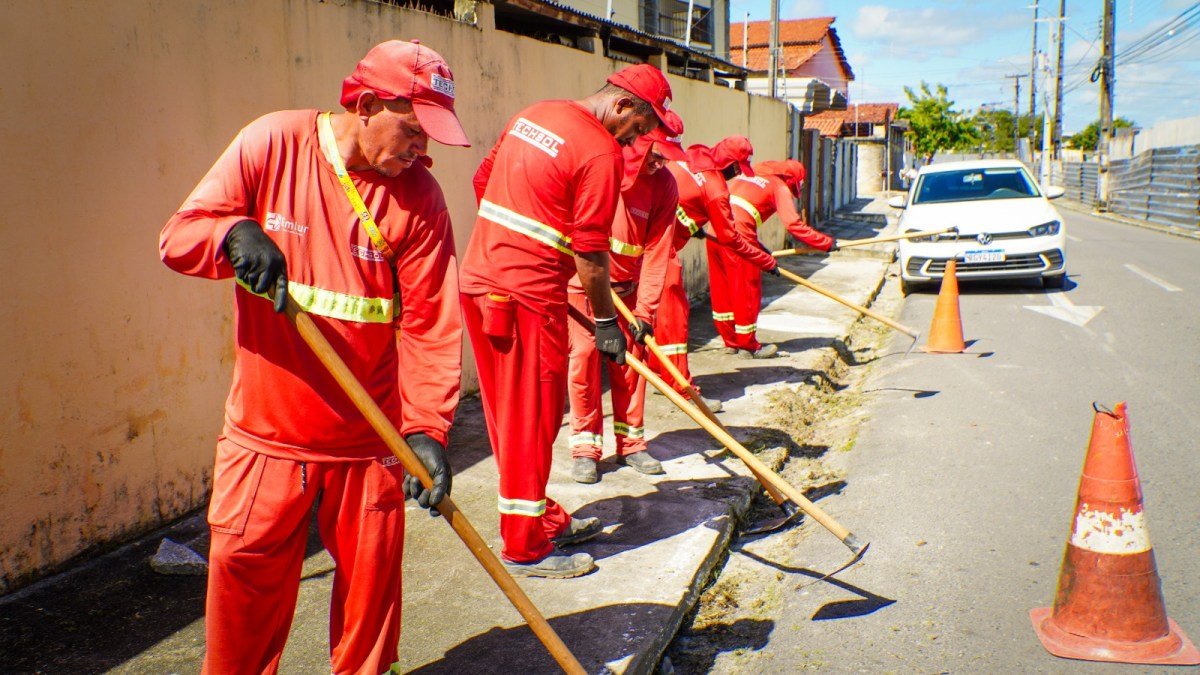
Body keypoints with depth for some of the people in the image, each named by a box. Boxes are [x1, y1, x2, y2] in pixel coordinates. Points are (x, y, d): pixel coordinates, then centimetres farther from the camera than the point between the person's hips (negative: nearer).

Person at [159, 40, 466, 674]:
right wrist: (234, 233, -26)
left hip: (369, 442, 0)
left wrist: (427, 428, -18)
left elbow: (430, 324, -8)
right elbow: (178, 235, -3)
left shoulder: (418, 194, -5)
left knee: (370, 584, 10)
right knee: (244, 580, 9)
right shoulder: (272, 143, -5)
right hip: (265, 432, 0)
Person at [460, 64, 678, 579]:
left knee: (509, 412, 16)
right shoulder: (602, 152, -13)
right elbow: (590, 253, -13)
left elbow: (483, 181, 21)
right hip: (528, 294, -9)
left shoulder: (531, 115, 13)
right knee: (532, 416, 2)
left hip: (480, 279, 9)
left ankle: (543, 516, 31)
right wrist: (605, 322, -4)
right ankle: (525, 547, 14)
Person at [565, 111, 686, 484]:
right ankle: (585, 447, 4)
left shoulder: (664, 186, -8)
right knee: (585, 353, -6)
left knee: (632, 357, 4)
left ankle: (630, 442, 17)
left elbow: (656, 250, -9)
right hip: (583, 278, -3)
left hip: (627, 284, 3)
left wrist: (645, 310, -14)